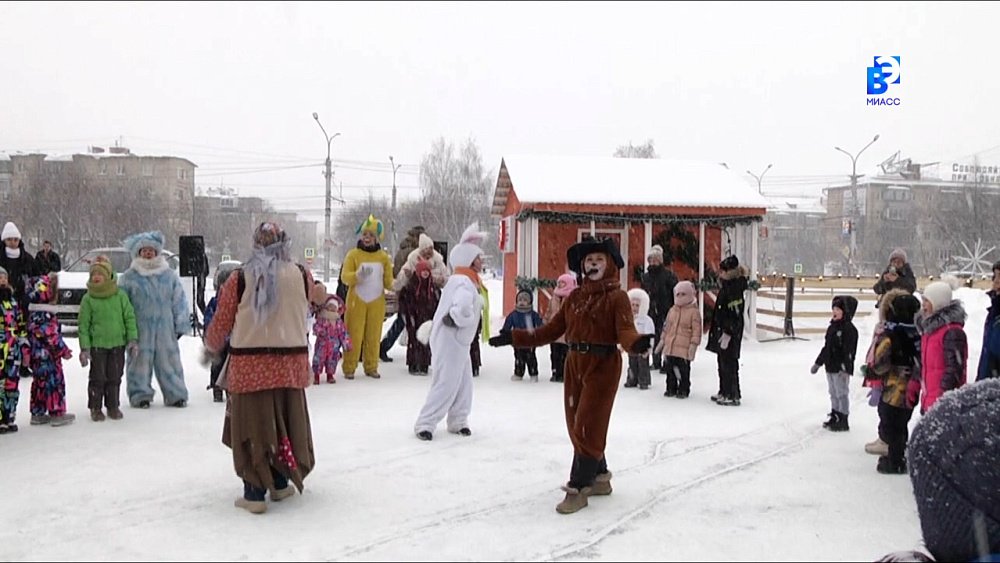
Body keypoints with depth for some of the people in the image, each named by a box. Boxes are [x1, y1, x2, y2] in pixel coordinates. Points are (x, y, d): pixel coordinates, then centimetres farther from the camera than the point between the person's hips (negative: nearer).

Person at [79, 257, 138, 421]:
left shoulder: (120, 295, 1)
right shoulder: (88, 299, -3)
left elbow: (129, 317, 5)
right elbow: (83, 325, -1)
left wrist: (133, 339, -1)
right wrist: (84, 348, -6)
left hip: (118, 343, 1)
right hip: (97, 345, -1)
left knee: (115, 378, 9)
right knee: (98, 378, 3)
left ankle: (113, 406, 21)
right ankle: (95, 408, 15)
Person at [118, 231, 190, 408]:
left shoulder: (169, 275, 8)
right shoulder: (129, 277, 2)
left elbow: (179, 301, 10)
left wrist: (180, 325, 7)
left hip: (165, 328, 2)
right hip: (140, 329, -1)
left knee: (169, 360, 4)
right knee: (140, 361, 1)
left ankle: (175, 394, 13)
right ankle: (140, 394, 14)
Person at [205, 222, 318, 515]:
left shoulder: (240, 279, -6)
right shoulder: (302, 276, -2)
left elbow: (221, 322, 3)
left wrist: (211, 347, 22)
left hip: (249, 364, -2)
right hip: (290, 363, 2)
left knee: (252, 426, 7)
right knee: (286, 422, 17)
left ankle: (254, 494, 9)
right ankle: (280, 484, 29)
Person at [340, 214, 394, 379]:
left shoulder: (383, 257, 7)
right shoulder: (353, 254, -1)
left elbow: (388, 281, 8)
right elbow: (345, 277, -9)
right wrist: (358, 275, -27)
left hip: (377, 303, 2)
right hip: (357, 302, -2)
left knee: (374, 336, 7)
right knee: (354, 335, -1)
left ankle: (371, 367, 17)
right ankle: (349, 368, 7)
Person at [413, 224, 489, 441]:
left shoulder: (459, 280, 13)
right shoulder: (464, 283, -21)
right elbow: (463, 307, -37)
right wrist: (463, 319, -21)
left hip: (457, 342, 10)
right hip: (450, 342, -10)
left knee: (463, 384, 13)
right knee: (446, 384, -7)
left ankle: (458, 421, 22)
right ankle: (425, 423, 1)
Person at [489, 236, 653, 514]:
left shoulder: (617, 297, -8)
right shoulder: (575, 297, 10)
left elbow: (625, 330, -20)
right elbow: (552, 330, 10)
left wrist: (637, 343, -44)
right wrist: (514, 337, 5)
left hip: (603, 366, -6)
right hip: (575, 365, 7)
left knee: (587, 428, -7)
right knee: (576, 426, 12)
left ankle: (578, 488, 2)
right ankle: (599, 477, 30)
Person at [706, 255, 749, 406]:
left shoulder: (735, 289, -19)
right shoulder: (726, 288, 12)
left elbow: (735, 315, -23)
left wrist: (728, 333, -24)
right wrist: (718, 332, 21)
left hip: (730, 335, -10)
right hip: (722, 332, 10)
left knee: (729, 365, -4)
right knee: (723, 363, 17)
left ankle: (733, 395, 3)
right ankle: (724, 392, 28)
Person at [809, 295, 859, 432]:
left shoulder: (849, 328, -15)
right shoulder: (832, 327, 12)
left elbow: (849, 351, -21)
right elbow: (826, 347, 20)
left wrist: (844, 368, -28)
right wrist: (818, 363, 21)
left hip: (841, 369, -9)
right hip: (830, 367, 9)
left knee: (842, 394, -1)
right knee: (833, 394, 17)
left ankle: (843, 421, 7)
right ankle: (834, 417, 28)